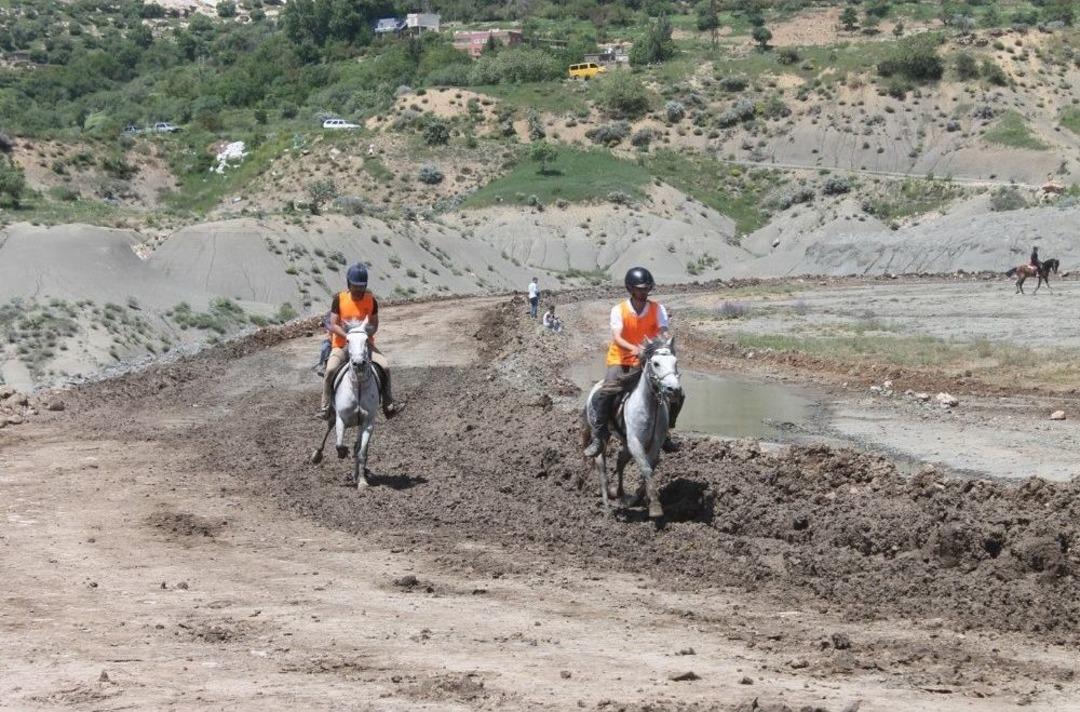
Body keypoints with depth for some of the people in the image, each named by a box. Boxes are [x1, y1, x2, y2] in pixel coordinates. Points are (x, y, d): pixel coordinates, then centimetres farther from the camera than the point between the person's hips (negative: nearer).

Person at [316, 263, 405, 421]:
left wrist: (367, 333, -18)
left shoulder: (371, 300, 1)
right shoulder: (339, 299, -5)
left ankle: (388, 405, -7)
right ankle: (326, 407, -16)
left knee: (384, 365, -20)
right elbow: (333, 325, -8)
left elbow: (374, 324, 4)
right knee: (331, 369, -28)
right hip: (342, 345, -2)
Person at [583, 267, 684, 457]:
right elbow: (617, 338, -21)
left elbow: (664, 333, -15)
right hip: (621, 363, -3)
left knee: (676, 395, -3)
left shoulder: (657, 309, -1)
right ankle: (598, 438, -15)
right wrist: (634, 348, -41)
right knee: (602, 395, -26)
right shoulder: (619, 310, -8)